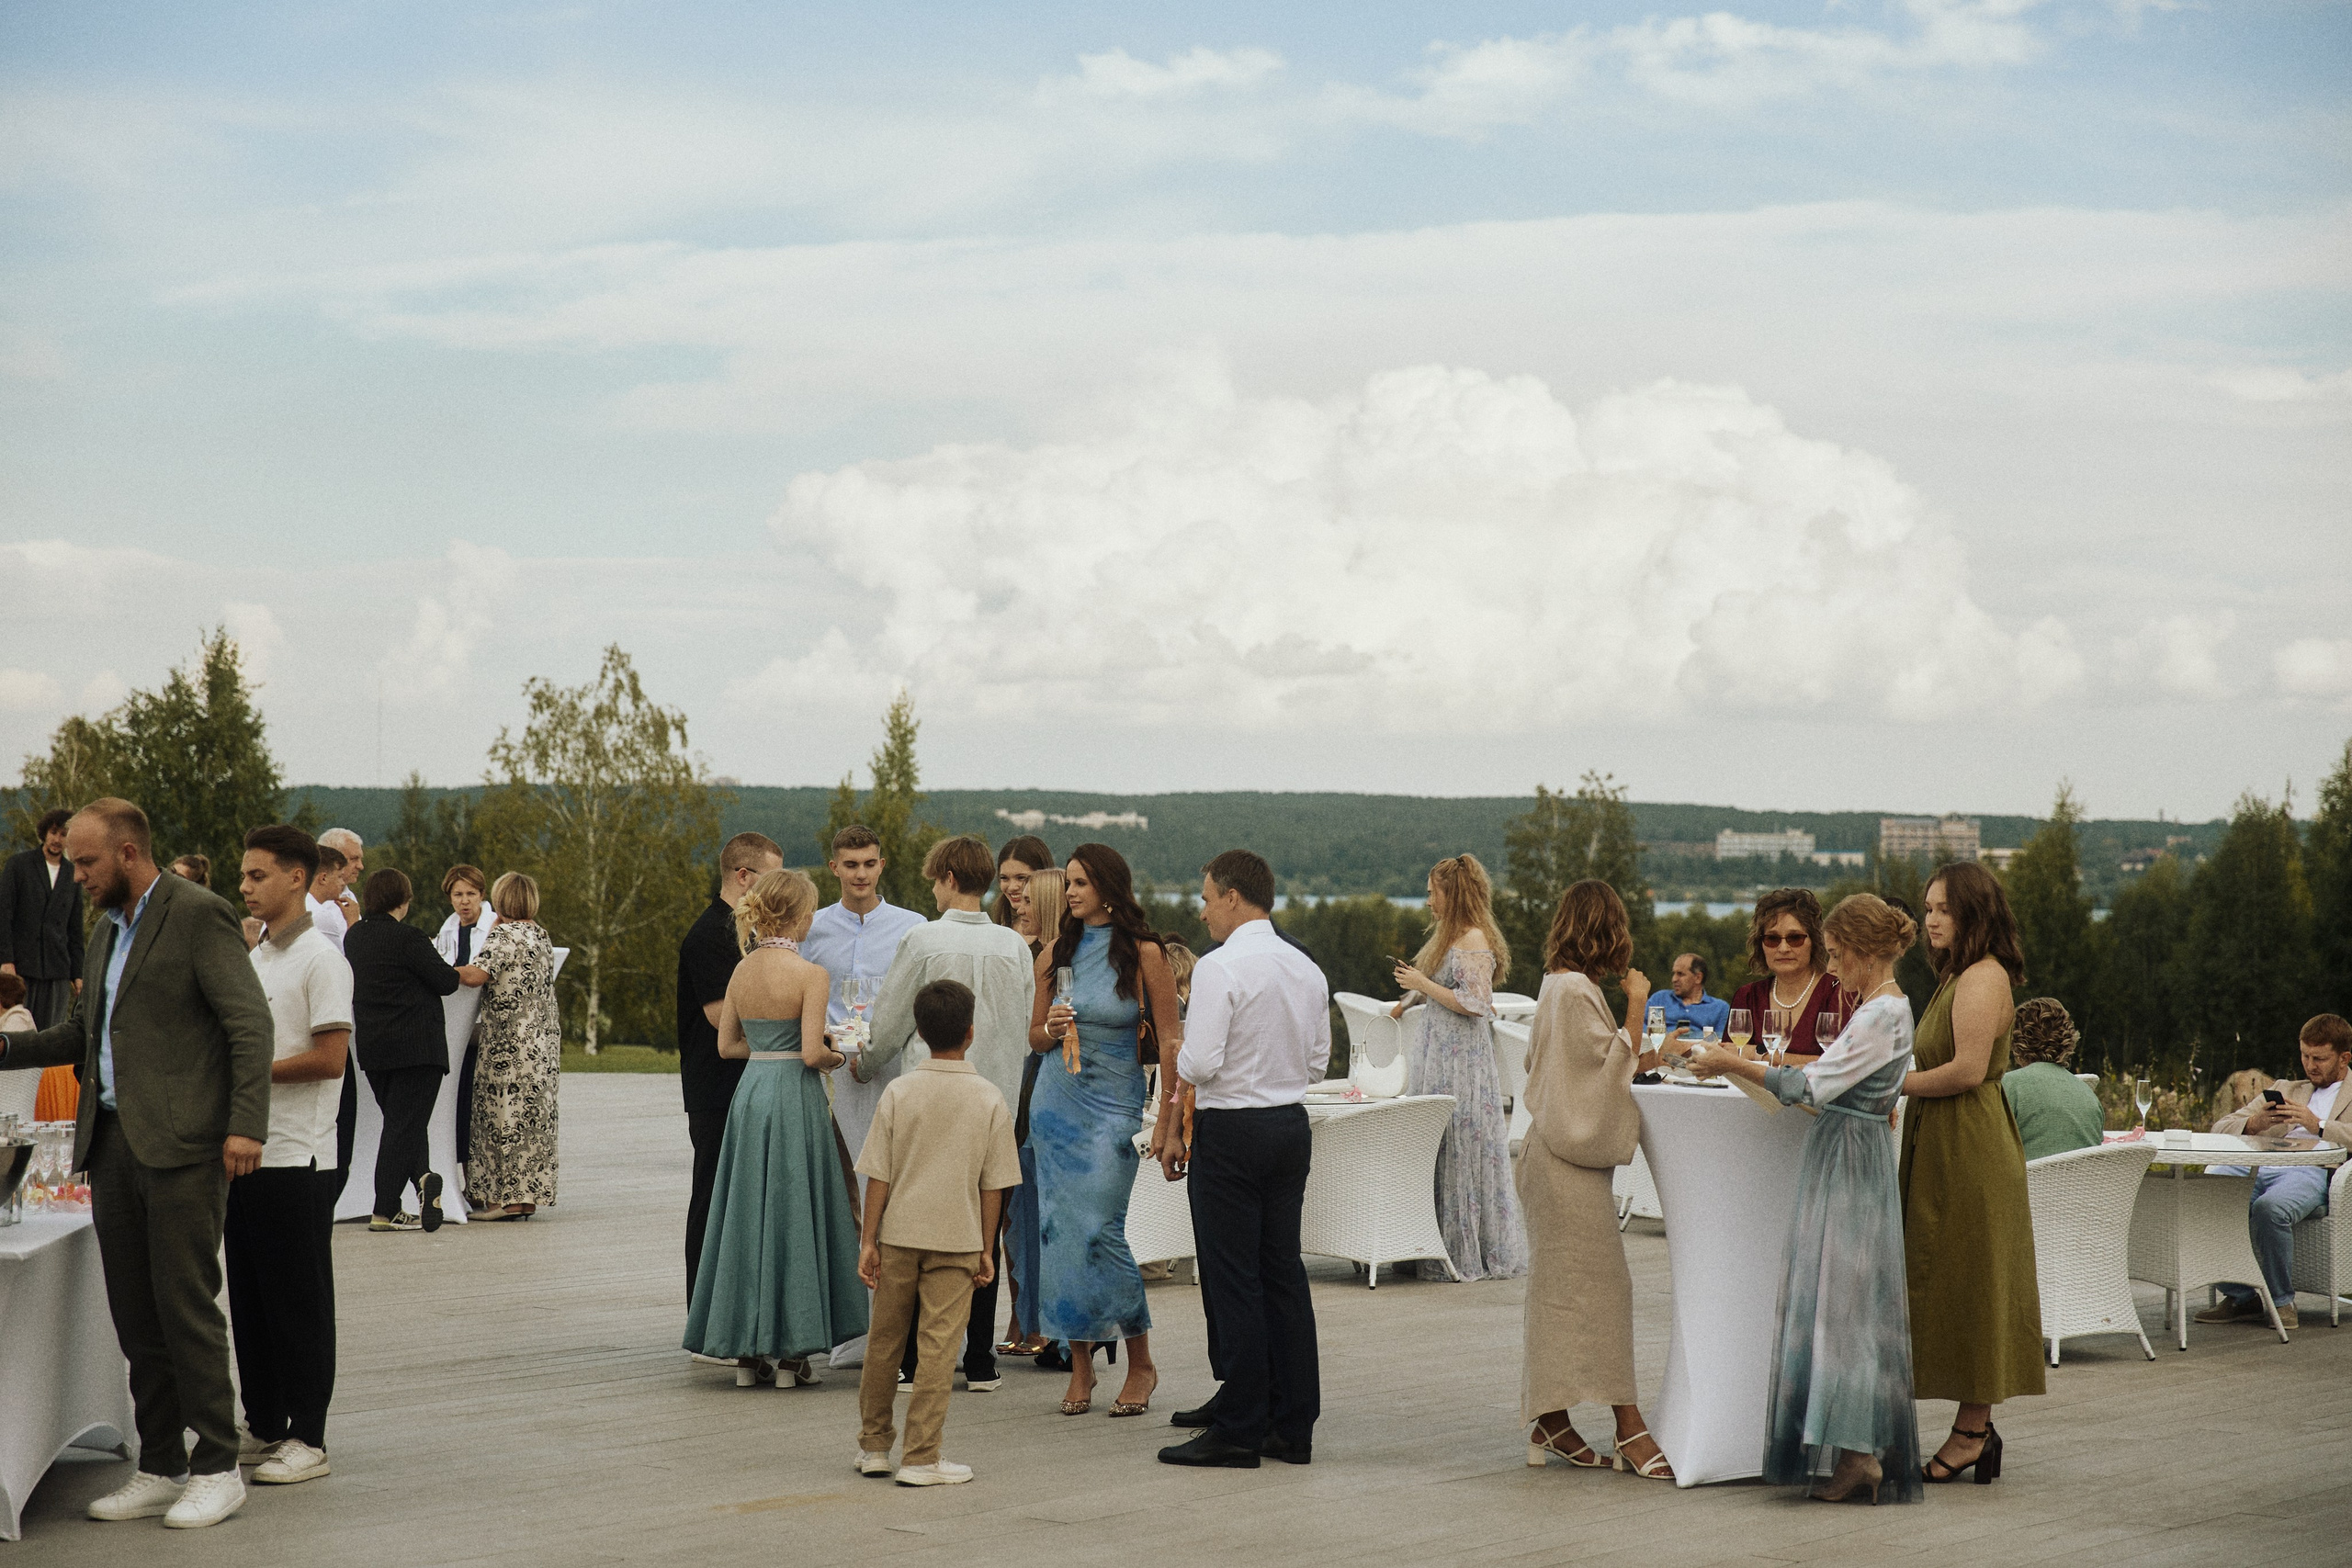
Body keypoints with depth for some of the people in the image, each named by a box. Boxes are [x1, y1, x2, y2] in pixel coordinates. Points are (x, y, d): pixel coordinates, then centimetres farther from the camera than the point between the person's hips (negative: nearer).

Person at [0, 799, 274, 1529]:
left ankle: (216, 1469, 2)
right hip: (113, 1141, 9)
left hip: (181, 1143, -8)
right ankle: (160, 1469, 15)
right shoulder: (110, 928, 19)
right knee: (135, 1315, 9)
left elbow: (251, 1023, -13)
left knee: (186, 1304, -6)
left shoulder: (198, 914, -8)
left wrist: (245, 1125, -21)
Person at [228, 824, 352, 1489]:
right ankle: (263, 1427, 21)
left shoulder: (320, 959, -10)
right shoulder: (253, 958, 15)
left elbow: (329, 1059, -18)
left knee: (299, 1303, -2)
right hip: (246, 1150, 8)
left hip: (296, 1158, -8)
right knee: (249, 1300, 12)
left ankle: (307, 1440, 4)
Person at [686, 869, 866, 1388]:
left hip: (750, 1092, 6)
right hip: (794, 1097, -6)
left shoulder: (742, 970, 5)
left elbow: (727, 1045, 8)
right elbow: (812, 1053, -16)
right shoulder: (809, 974, -13)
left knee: (749, 1212, 10)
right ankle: (788, 1352, 5)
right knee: (791, 1215, 2)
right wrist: (834, 1058, 4)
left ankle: (747, 1352, 13)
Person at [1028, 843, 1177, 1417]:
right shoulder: (1056, 953, 8)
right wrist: (1051, 1029, -7)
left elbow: (1169, 1041, -5)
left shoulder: (1145, 953, -5)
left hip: (1113, 1109, -5)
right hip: (1055, 1105, 5)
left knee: (1100, 1232, -10)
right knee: (1058, 1231, 1)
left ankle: (1141, 1364, 6)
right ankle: (1080, 1367, 11)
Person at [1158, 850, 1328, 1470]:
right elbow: (1318, 1061, 15)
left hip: (1231, 1132, -7)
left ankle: (1239, 1431, 1)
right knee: (1283, 1274, 11)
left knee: (1233, 1280, -2)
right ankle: (1293, 1426, 15)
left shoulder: (1219, 967, -14)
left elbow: (1199, 1063, -20)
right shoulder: (1307, 969, 9)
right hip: (1291, 1125, 7)